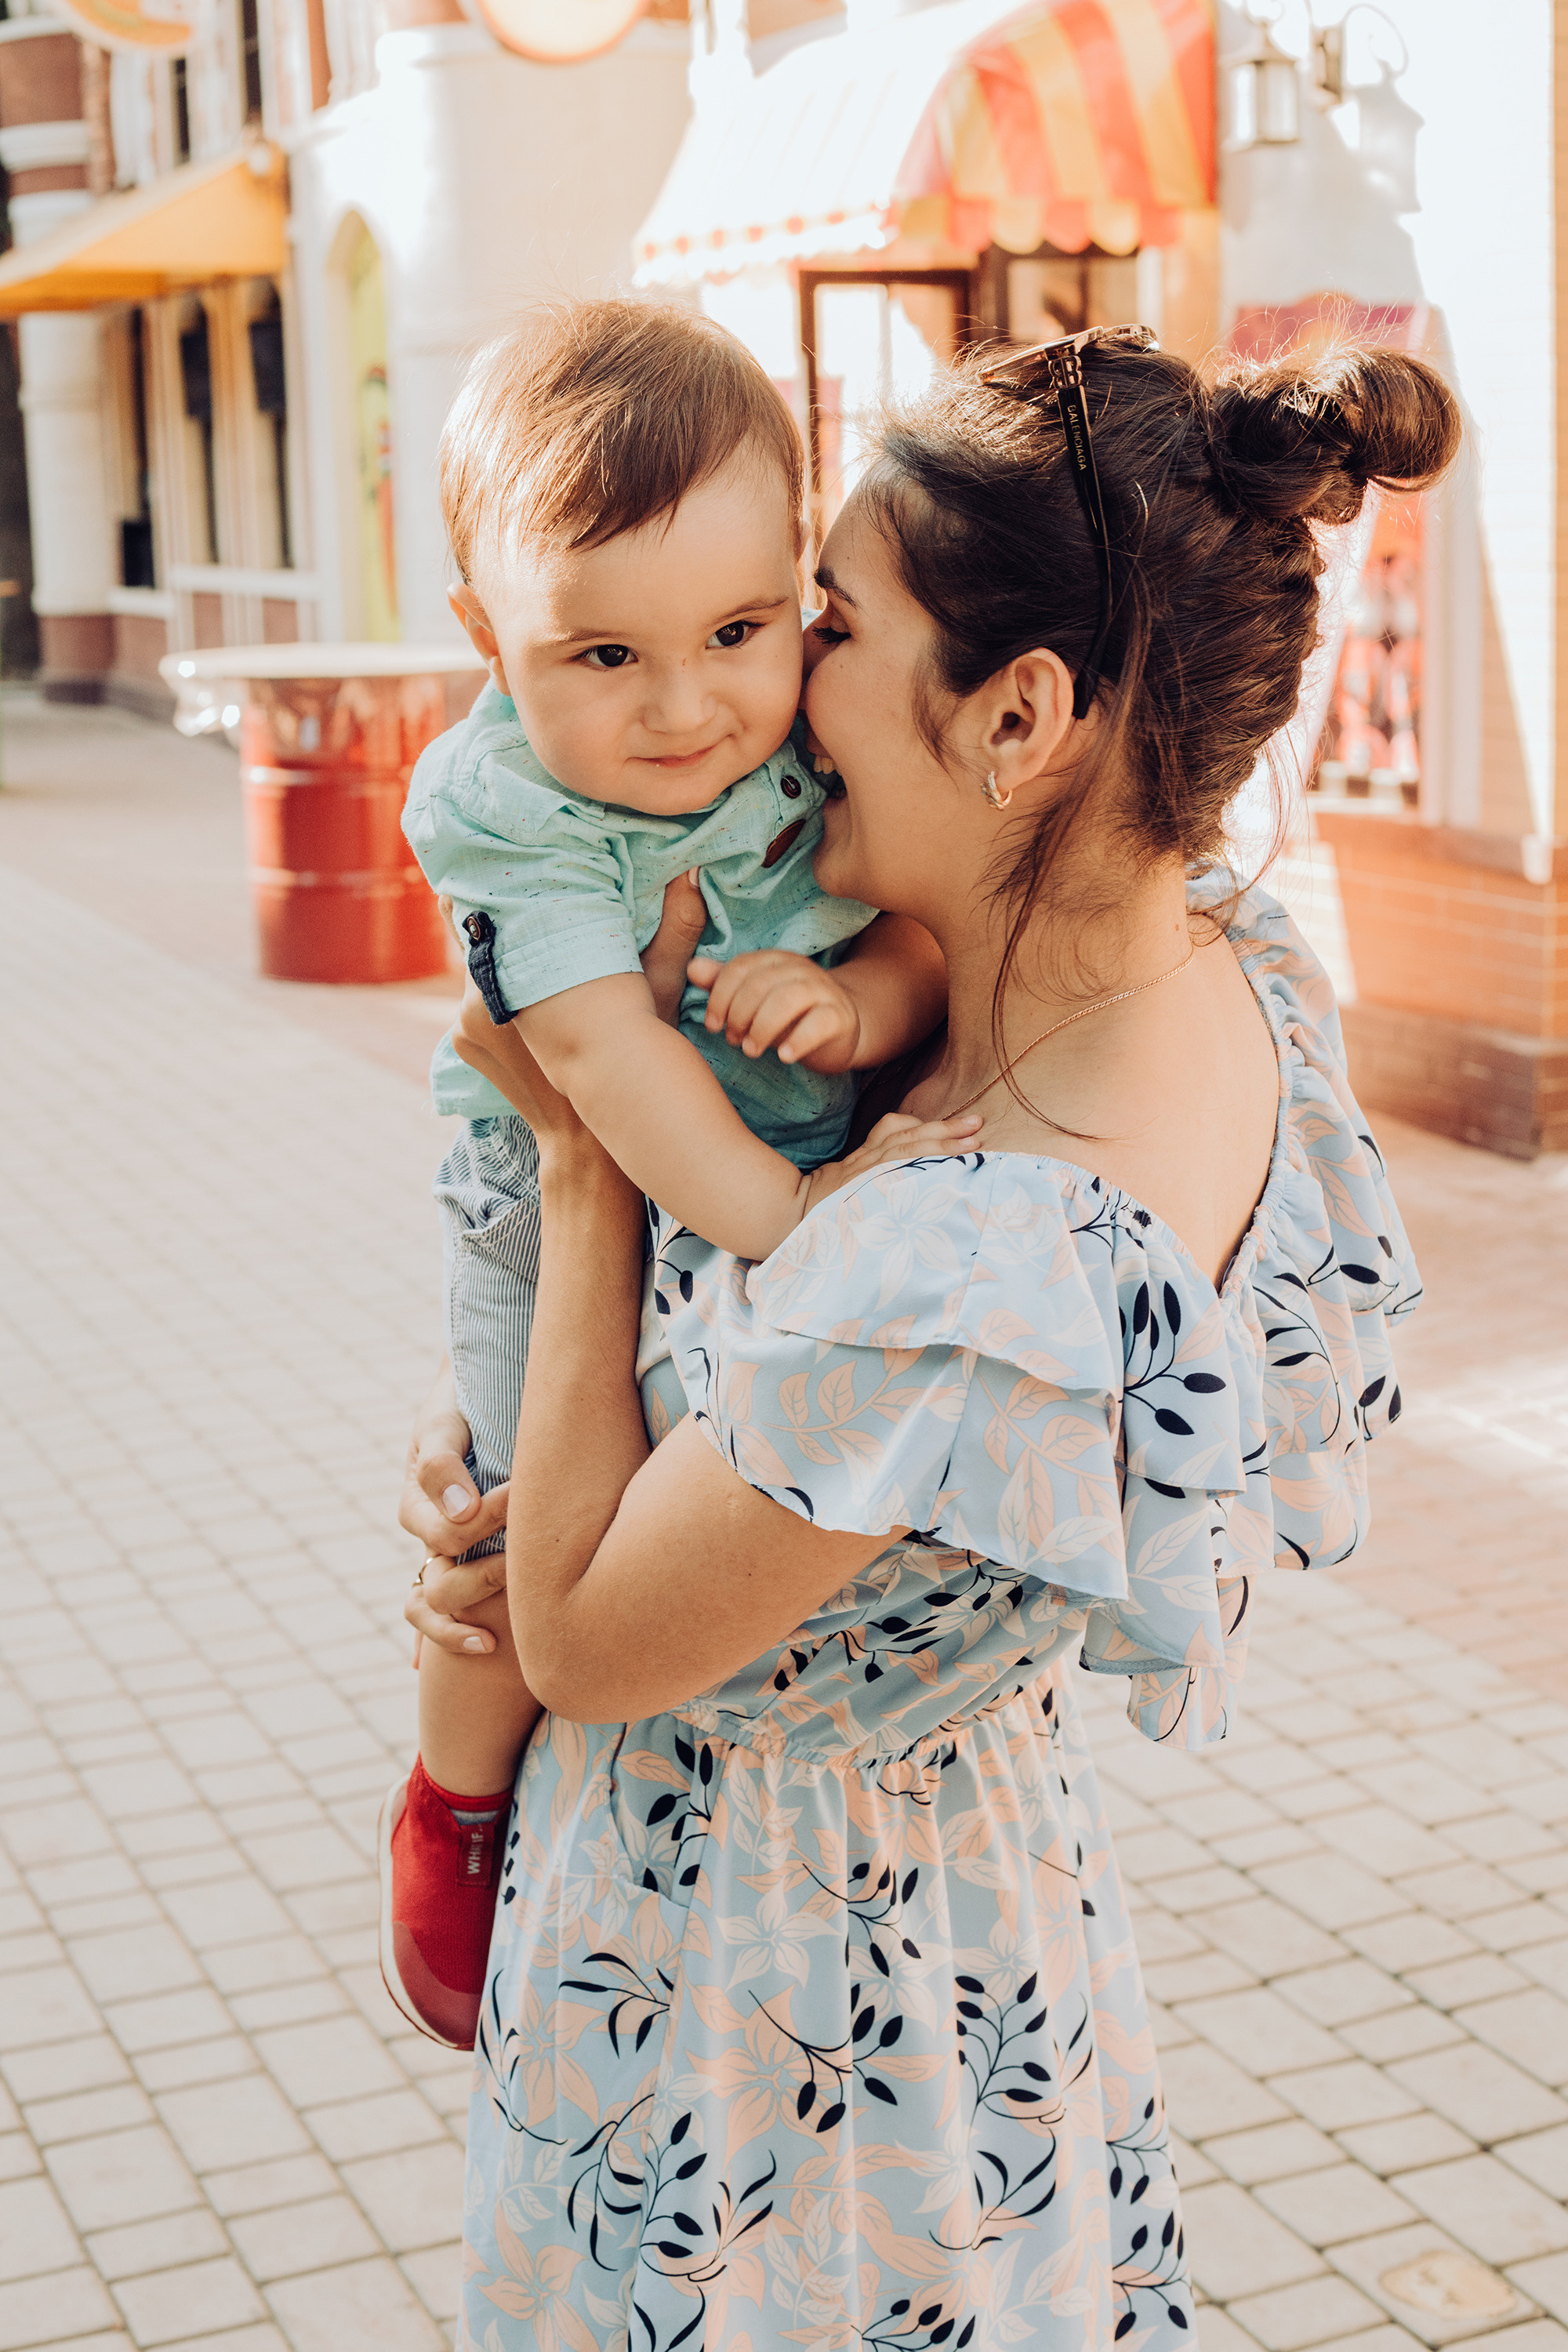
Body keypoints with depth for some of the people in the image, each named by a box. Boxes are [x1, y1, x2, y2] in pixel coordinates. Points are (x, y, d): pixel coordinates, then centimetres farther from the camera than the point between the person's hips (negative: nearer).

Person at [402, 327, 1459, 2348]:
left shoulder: (961, 1283, -40)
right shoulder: (1244, 988, -12)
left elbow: (579, 1647, -22)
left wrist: (578, 1146, -18)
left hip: (739, 1970, -7)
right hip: (989, 1879, 8)